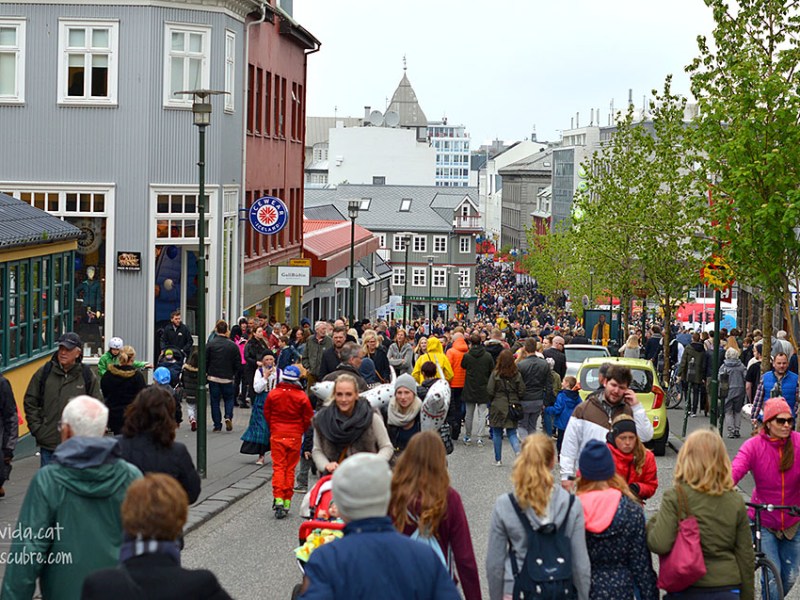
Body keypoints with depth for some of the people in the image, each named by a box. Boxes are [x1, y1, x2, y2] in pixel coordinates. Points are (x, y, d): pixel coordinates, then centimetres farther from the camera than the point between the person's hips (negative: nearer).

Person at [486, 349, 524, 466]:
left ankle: (498, 459, 14)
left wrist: (491, 402, 11)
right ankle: (517, 451, -17)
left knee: (497, 433, 10)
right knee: (511, 432, 9)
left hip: (497, 407, -2)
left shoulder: (495, 374, -11)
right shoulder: (517, 375, -3)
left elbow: (489, 392, -10)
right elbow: (522, 392, -1)